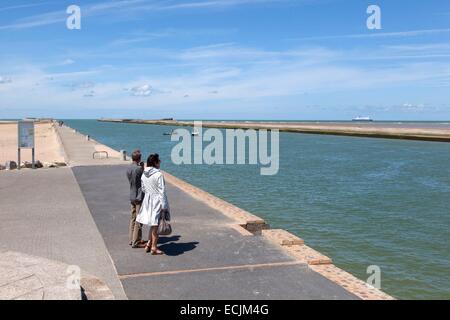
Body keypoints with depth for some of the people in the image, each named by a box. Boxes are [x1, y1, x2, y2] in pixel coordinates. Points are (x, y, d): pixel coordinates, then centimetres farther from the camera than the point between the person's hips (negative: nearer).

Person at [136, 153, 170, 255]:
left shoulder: (144, 174, 3)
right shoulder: (158, 174, -19)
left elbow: (143, 189, 11)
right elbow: (162, 191, -18)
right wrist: (164, 206, -15)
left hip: (147, 201, 7)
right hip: (157, 202, -7)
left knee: (153, 224, 20)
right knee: (155, 225, 2)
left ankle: (149, 244, 25)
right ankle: (154, 247, 10)